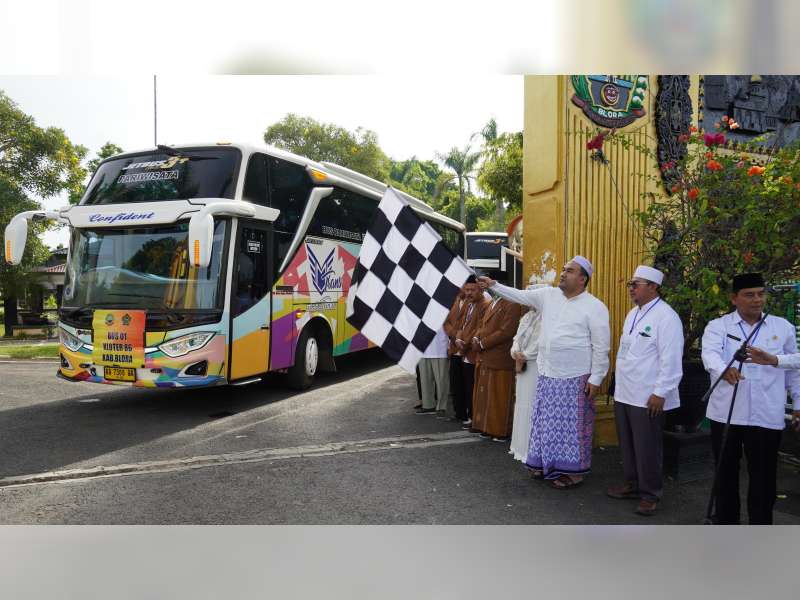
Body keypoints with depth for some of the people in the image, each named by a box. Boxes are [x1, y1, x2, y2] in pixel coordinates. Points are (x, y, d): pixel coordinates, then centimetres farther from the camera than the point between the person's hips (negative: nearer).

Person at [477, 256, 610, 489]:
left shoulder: (595, 307, -10)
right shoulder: (548, 295, 5)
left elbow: (601, 347, -10)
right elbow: (520, 295, 14)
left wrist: (596, 379, -11)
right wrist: (494, 285, 9)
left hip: (575, 378, -5)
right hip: (547, 374, 6)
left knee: (571, 426, 2)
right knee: (548, 423, 14)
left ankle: (572, 471, 16)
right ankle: (547, 464, 29)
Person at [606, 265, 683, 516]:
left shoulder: (665, 316, -14)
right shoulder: (633, 313, 13)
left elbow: (671, 361, -18)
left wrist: (660, 394, -18)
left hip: (647, 398, -8)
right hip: (624, 394, 8)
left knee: (647, 448, 3)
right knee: (627, 444, 17)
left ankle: (650, 494, 17)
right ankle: (632, 483, 32)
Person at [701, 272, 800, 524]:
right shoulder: (718, 326, -1)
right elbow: (710, 353, -21)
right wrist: (724, 369, -42)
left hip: (767, 417, 1)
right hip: (725, 414, -1)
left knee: (763, 477, 6)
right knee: (725, 473, 12)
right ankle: (724, 524, 28)